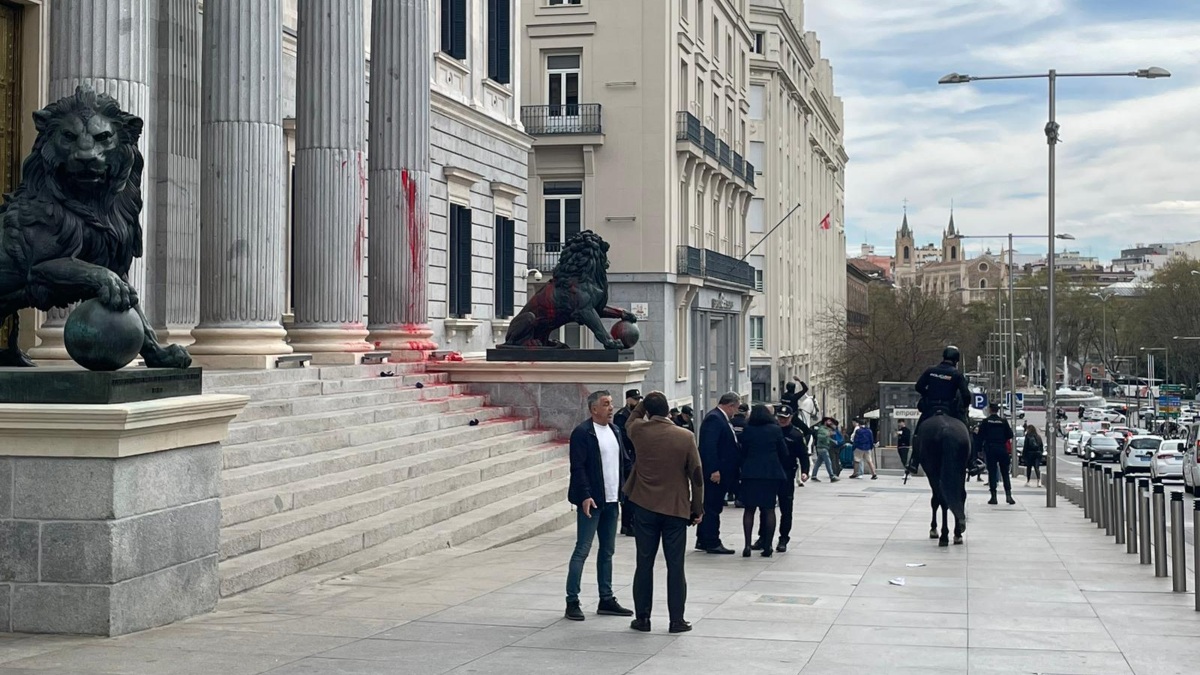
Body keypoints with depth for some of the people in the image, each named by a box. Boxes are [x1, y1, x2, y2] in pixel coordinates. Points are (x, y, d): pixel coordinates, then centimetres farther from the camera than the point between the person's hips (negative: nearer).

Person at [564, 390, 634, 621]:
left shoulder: (615, 430, 12)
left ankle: (606, 599, 21)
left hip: (611, 499, 8)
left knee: (607, 551, 13)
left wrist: (623, 491, 9)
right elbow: (578, 467, -15)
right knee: (582, 550, -5)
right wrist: (585, 496, -22)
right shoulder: (582, 432, -11)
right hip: (591, 500, -8)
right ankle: (572, 602, 0)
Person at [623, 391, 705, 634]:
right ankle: (677, 620, 7)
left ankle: (642, 618, 13)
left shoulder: (639, 431, -5)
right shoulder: (685, 437, -8)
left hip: (645, 507, 1)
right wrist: (698, 508, 4)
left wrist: (644, 404, 16)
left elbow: (632, 420, 22)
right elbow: (696, 475, -4)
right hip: (676, 509, -1)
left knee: (644, 564, 8)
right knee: (675, 566, 5)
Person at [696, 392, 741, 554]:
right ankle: (712, 543, 1)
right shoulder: (714, 418, -16)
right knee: (712, 508, -4)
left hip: (719, 473, 10)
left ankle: (703, 541, 22)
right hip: (715, 473, -10)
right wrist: (714, 470, -26)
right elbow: (709, 446, -24)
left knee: (709, 508, 15)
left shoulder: (720, 418, 16)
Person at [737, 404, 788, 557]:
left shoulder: (747, 430, 1)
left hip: (750, 474, 0)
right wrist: (780, 468, 20)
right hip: (771, 473, 0)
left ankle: (747, 545, -4)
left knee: (749, 509, 5)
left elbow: (742, 452, 6)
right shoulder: (775, 430, 0)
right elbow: (784, 453, 5)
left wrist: (742, 467, 18)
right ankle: (767, 546, 3)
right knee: (769, 509, 6)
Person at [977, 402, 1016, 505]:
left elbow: (980, 436, -6)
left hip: (990, 449, -1)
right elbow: (1010, 435, 3)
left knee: (992, 472, 2)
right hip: (1002, 449, 1)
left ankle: (993, 496, -1)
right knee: (1005, 473, 6)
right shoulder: (1003, 421, 2)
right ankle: (1009, 495, -3)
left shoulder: (985, 421, -3)